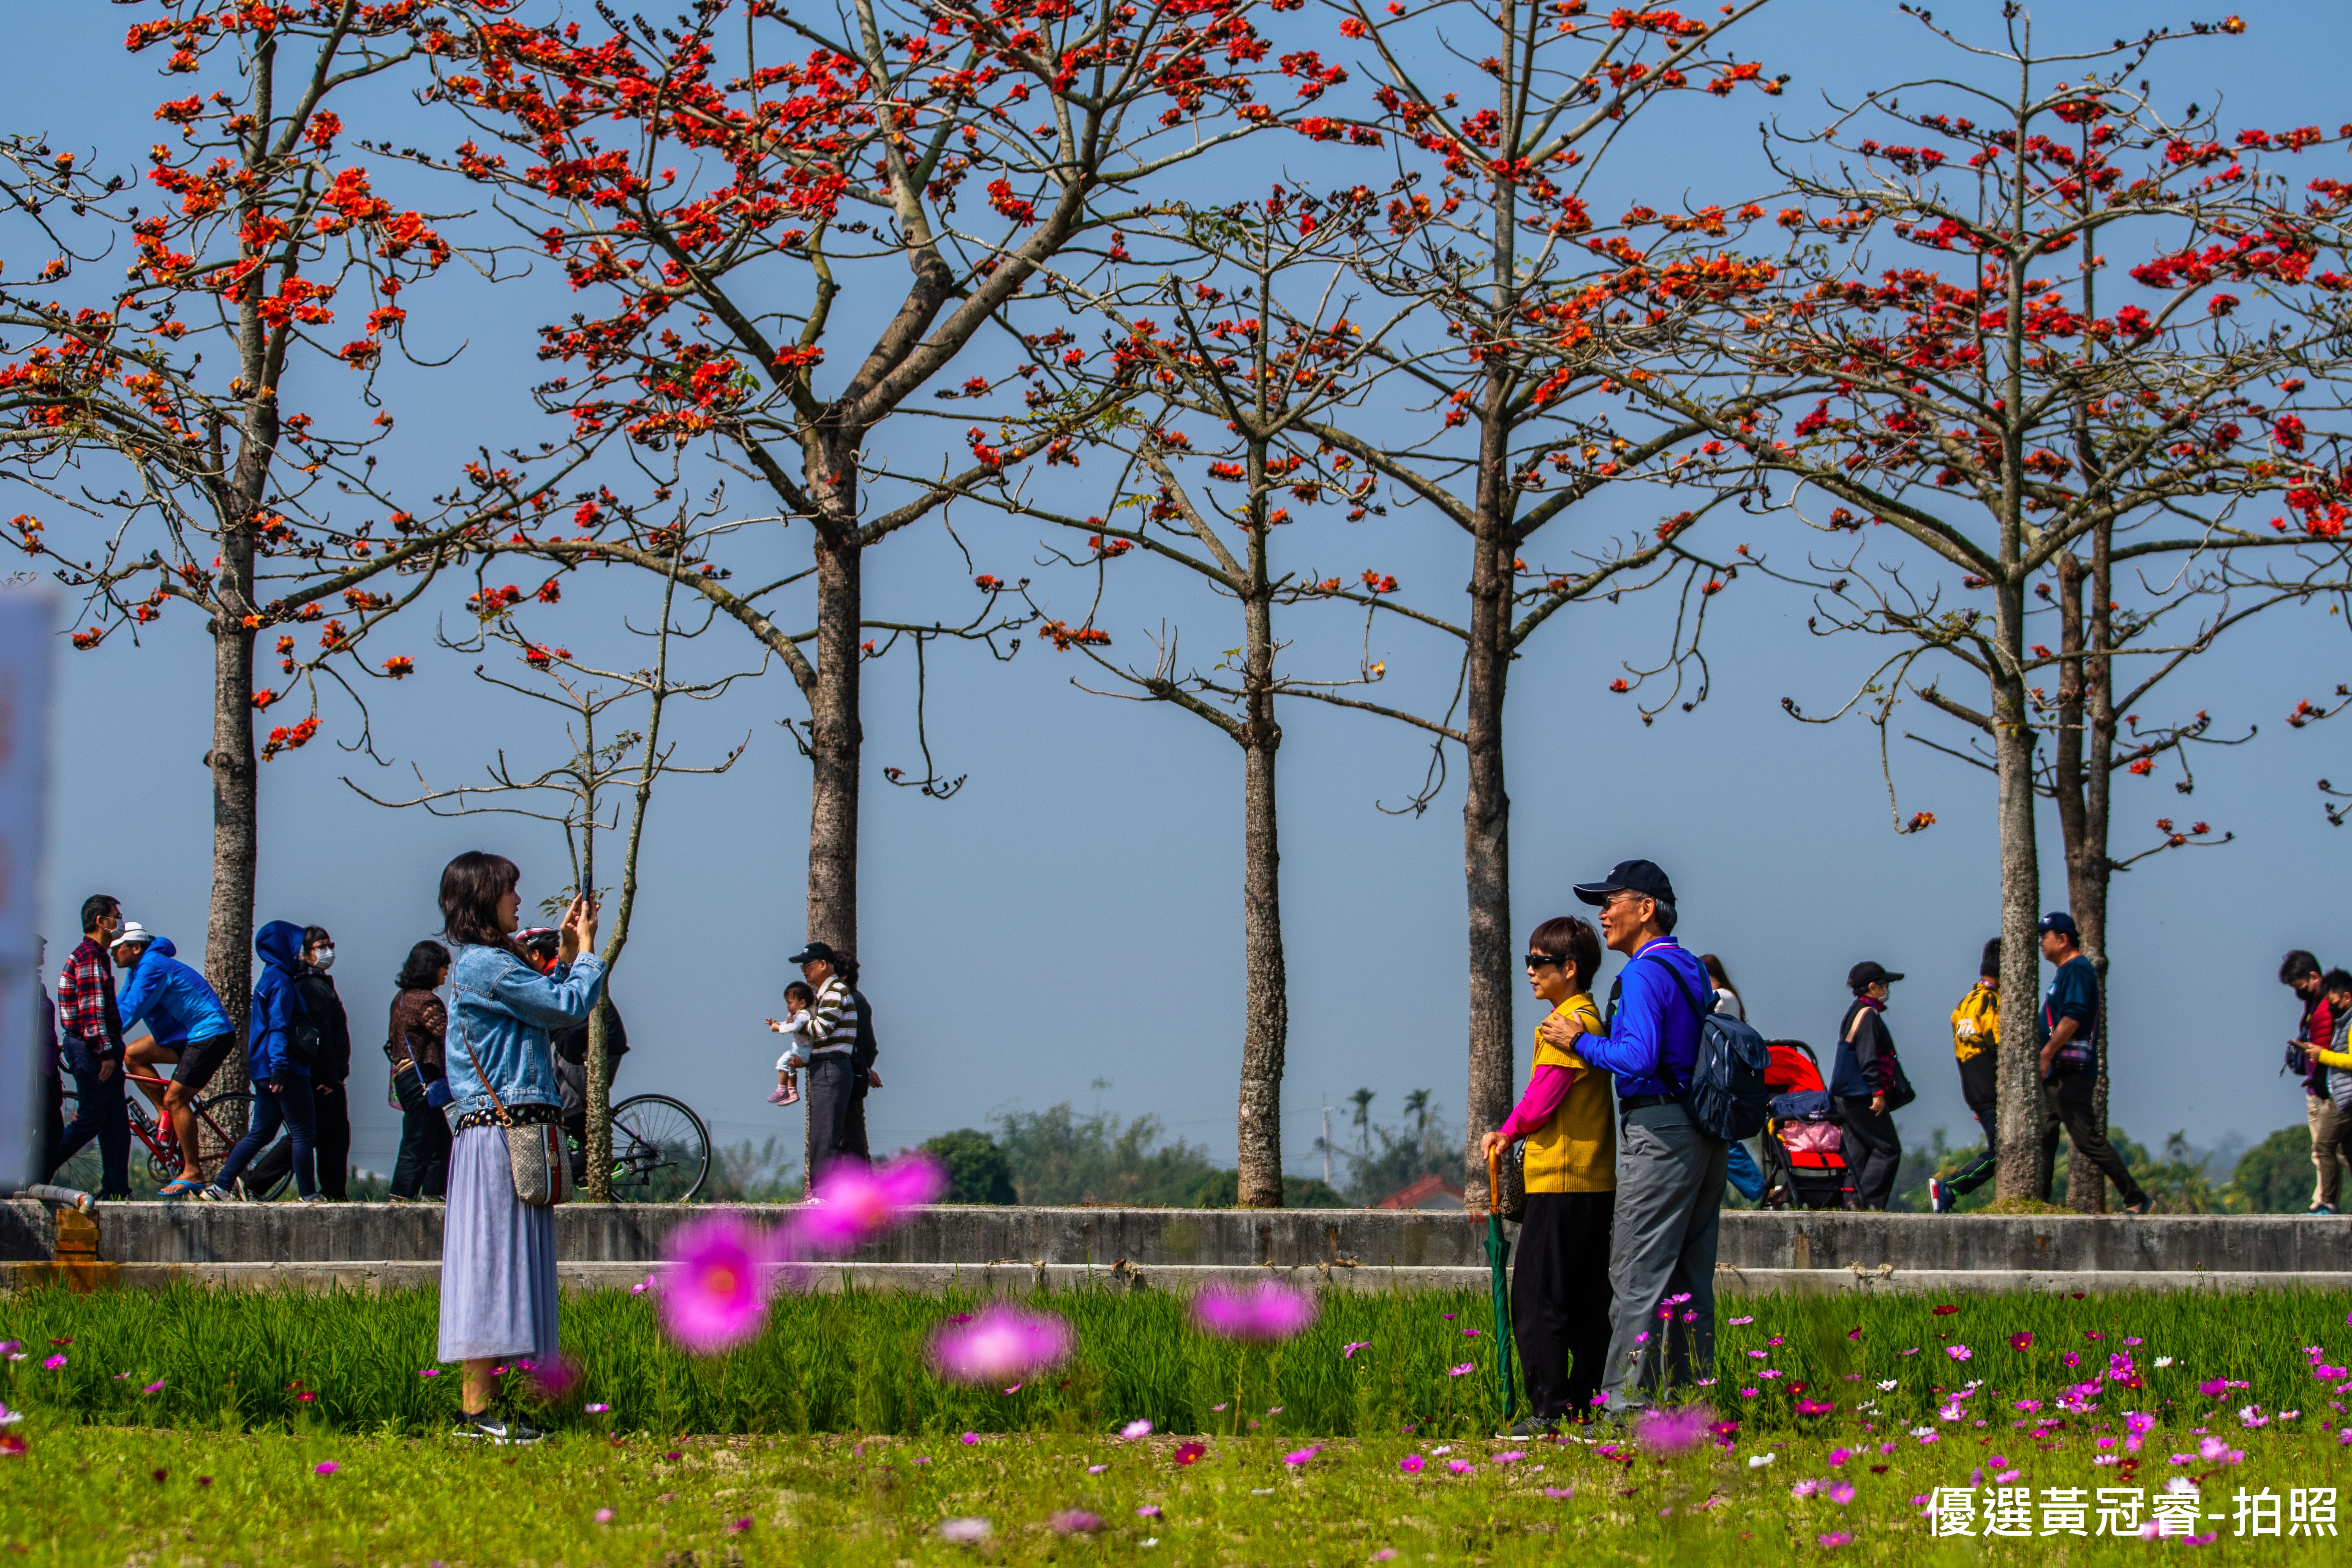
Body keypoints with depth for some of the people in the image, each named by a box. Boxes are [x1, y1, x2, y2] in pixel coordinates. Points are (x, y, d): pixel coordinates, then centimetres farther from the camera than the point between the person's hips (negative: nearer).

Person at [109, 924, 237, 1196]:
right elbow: (119, 1007, 16)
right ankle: (167, 1116, 5)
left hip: (210, 1035, -10)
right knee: (133, 1055, 4)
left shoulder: (153, 967, -18)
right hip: (186, 1034, 10)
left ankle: (192, 1173, -10)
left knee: (175, 1099, -13)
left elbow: (129, 1012, -24)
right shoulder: (139, 969, 13)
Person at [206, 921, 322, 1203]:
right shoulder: (281, 982, -12)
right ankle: (309, 1196, -4)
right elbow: (278, 1027, -21)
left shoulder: (271, 979, 19)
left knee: (261, 1132, 12)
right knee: (304, 1132, -4)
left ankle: (220, 1188, 8)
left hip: (264, 1071, 10)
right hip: (284, 1069, -10)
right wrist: (279, 1068, -28)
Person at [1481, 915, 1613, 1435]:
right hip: (1597, 1181, 10)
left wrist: (1509, 1130, 4)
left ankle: (1549, 1409, -12)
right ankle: (1588, 1404, 12)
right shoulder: (1593, 1019, 16)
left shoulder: (1565, 1024, -14)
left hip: (1560, 1182, -10)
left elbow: (1540, 1103, -16)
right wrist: (1511, 1134, 15)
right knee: (1587, 1302, 11)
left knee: (1536, 1299, -8)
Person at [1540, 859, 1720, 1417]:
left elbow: (1639, 1058, -22)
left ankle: (1627, 1402, -10)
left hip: (1658, 1130, -9)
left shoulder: (1643, 975, -11)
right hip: (1705, 1132, 9)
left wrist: (1580, 1042, -9)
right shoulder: (1692, 970, 17)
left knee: (1638, 1274, -8)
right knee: (1690, 1278, 11)